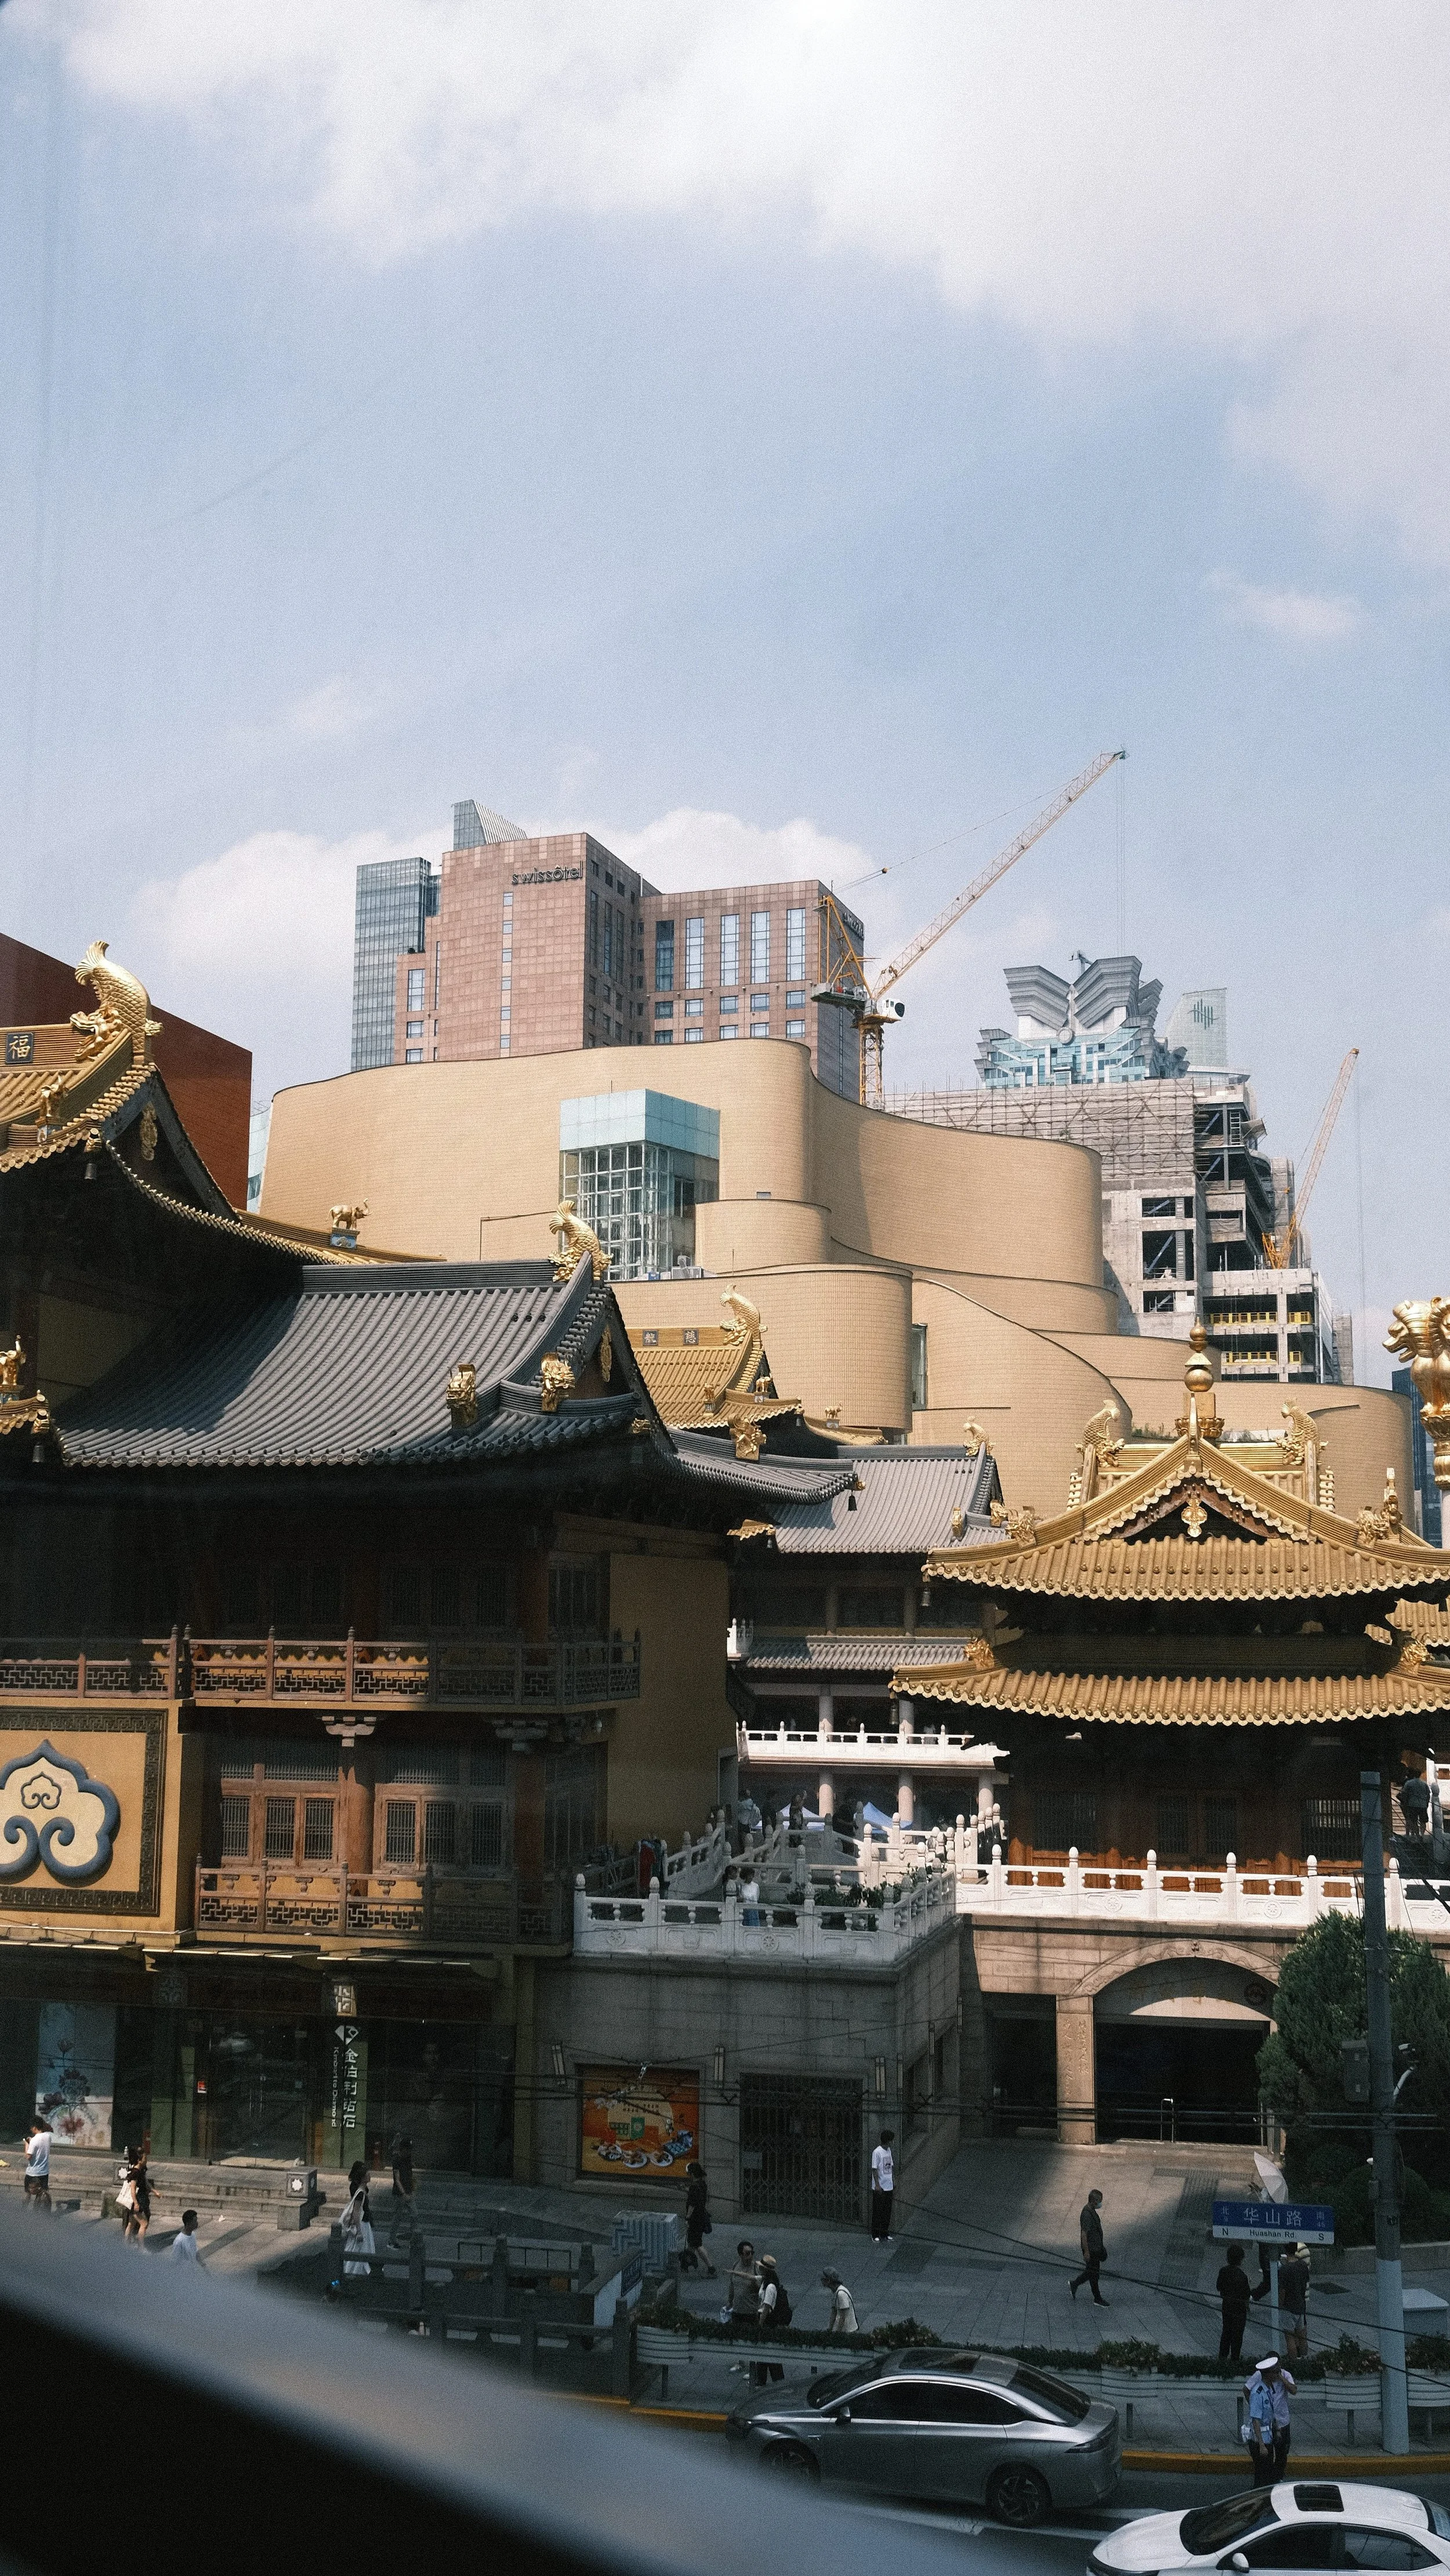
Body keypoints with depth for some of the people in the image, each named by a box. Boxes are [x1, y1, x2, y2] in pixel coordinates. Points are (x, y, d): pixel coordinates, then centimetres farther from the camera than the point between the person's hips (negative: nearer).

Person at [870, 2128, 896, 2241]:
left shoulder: (888, 2151, 10)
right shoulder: (877, 2152, -16)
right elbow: (874, 2169, -16)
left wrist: (894, 2181, 17)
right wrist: (877, 2185, -19)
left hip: (889, 2187, 8)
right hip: (879, 2188, -8)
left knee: (887, 2211, 12)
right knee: (877, 2212, 0)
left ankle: (885, 2233, 21)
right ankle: (875, 2235, 8)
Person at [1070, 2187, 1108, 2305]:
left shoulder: (1092, 2211, 6)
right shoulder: (1086, 2214, -25)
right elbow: (1083, 2234, -25)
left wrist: (1100, 2246, 25)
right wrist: (1087, 2252, -23)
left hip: (1096, 2247, 10)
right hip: (1090, 2249, -10)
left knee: (1092, 2271, 18)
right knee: (1093, 2273, 3)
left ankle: (1074, 2284, 31)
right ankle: (1097, 2299, 14)